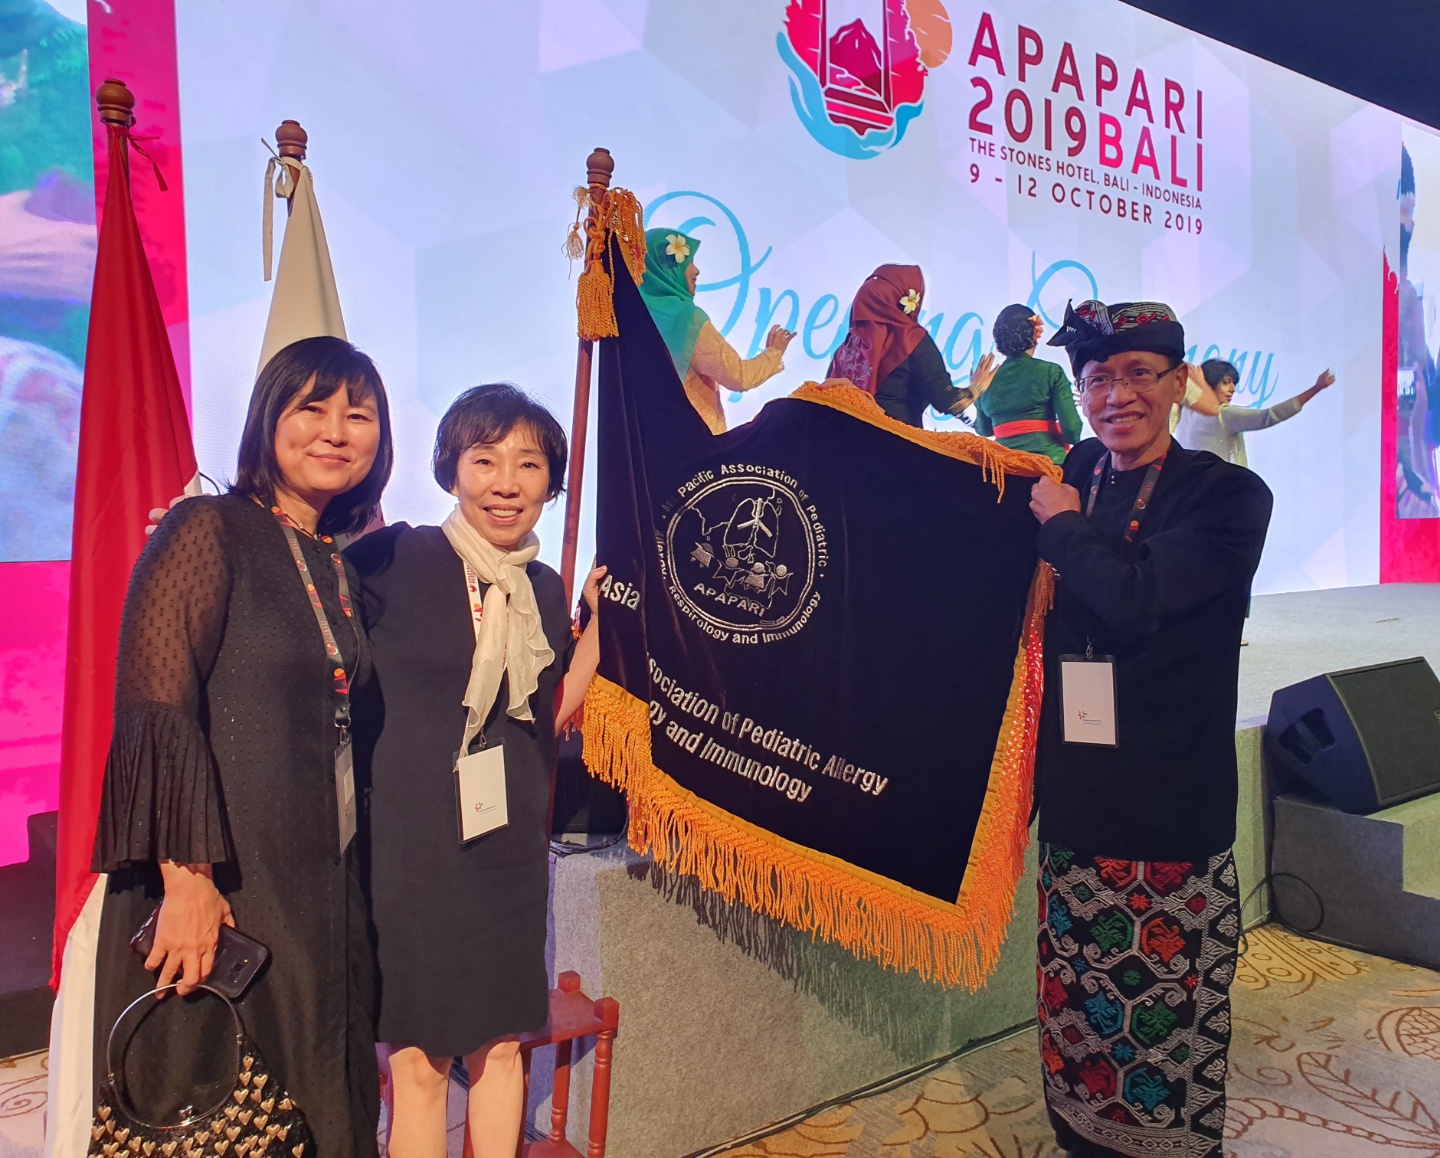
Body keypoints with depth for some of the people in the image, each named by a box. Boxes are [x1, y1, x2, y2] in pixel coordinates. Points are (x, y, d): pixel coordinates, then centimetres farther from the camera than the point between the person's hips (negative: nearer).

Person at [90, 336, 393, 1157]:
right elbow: (156, 706, -17)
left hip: (323, 890, 7)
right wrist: (187, 877, -21)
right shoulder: (209, 531, -9)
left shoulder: (341, 568, 12)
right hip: (219, 889, -6)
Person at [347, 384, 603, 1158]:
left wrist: (597, 620, 6)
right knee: (418, 1063, 6)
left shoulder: (543, 589, 6)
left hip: (511, 852, 5)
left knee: (500, 1045, 16)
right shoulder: (394, 559, -11)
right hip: (412, 851, -5)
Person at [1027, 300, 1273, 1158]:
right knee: (1078, 1008, 11)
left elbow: (1137, 597, -20)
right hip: (1075, 799, 4)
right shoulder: (1062, 482, 9)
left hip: (1173, 806, -4)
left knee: (1170, 1016, 5)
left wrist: (1062, 524, -6)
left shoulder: (1229, 497, -5)